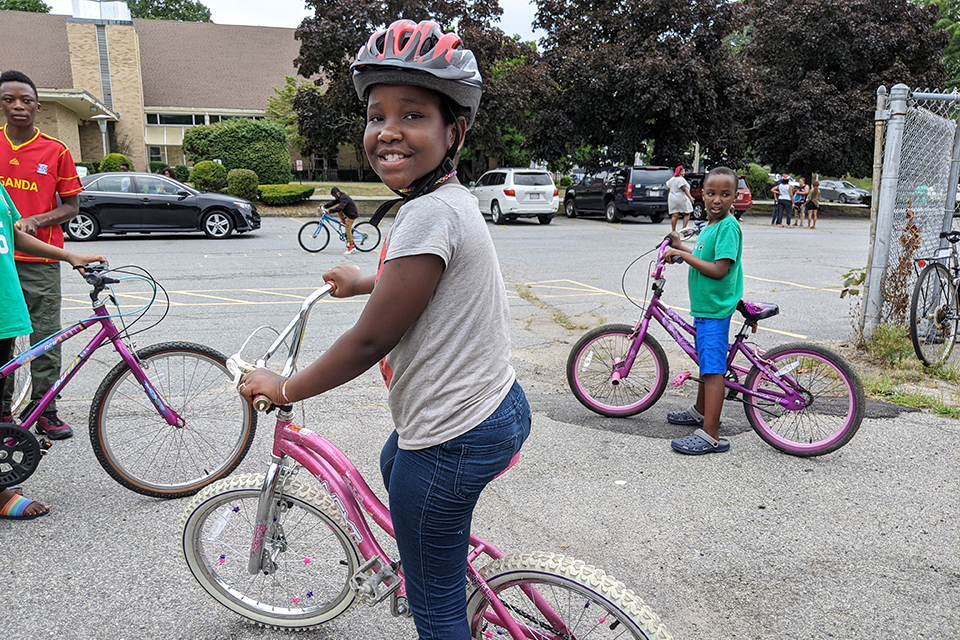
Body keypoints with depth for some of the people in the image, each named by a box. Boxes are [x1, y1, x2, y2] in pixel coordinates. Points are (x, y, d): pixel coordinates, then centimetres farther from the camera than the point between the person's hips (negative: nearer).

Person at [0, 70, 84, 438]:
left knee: (46, 339, 2)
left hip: (40, 260, -1)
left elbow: (71, 206, 4)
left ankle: (45, 412, 13)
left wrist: (35, 221, -12)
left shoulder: (56, 151, 2)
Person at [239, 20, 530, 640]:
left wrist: (283, 388, -6)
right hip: (496, 404, 11)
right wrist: (365, 280, 42)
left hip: (455, 436, -10)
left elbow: (370, 340, -21)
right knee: (395, 464, 38)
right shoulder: (454, 199, 6)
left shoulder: (430, 212, -25)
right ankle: (459, 578, 55)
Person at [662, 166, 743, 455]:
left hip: (715, 308, -10)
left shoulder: (728, 226, -17)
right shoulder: (709, 225, 12)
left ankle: (711, 436, -6)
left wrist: (682, 255, -21)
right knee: (705, 361, 23)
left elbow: (719, 269, -25)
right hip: (704, 305, 10)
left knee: (713, 369, -9)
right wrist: (680, 247, 16)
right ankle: (700, 412, 41)